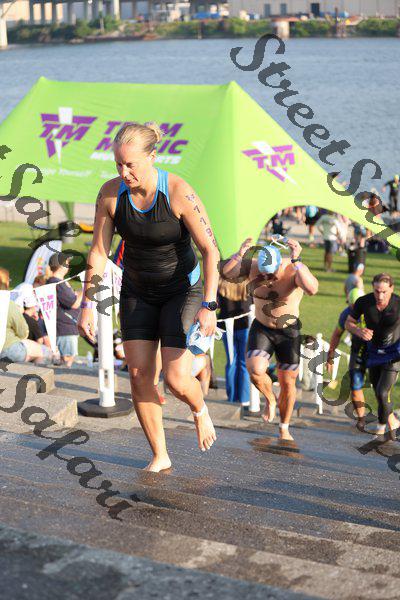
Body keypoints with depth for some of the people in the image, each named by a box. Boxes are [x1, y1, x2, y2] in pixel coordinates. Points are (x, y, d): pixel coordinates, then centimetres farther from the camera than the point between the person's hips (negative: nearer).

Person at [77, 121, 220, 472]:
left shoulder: (179, 193, -24)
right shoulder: (110, 193, -13)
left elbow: (210, 250, -21)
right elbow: (99, 251, -4)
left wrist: (209, 306, -28)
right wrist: (88, 304, -6)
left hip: (182, 290, -4)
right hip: (137, 292, 4)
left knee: (176, 380, -12)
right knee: (139, 375, -4)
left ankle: (200, 410, 25)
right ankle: (160, 456, 11)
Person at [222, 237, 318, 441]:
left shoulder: (295, 269, -23)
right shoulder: (252, 266, -12)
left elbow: (312, 289, -44)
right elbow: (225, 273, -25)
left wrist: (296, 261, -51)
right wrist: (240, 255, -40)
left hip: (289, 332, -1)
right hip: (261, 329, 2)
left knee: (288, 382, 4)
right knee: (255, 371, -22)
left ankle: (284, 429, 25)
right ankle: (270, 399, 11)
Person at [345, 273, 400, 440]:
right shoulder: (363, 302, -20)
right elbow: (349, 323, -6)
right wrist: (359, 331, -27)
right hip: (373, 351, 4)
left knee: (382, 392, -17)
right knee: (379, 393, 16)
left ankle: (382, 424, 11)